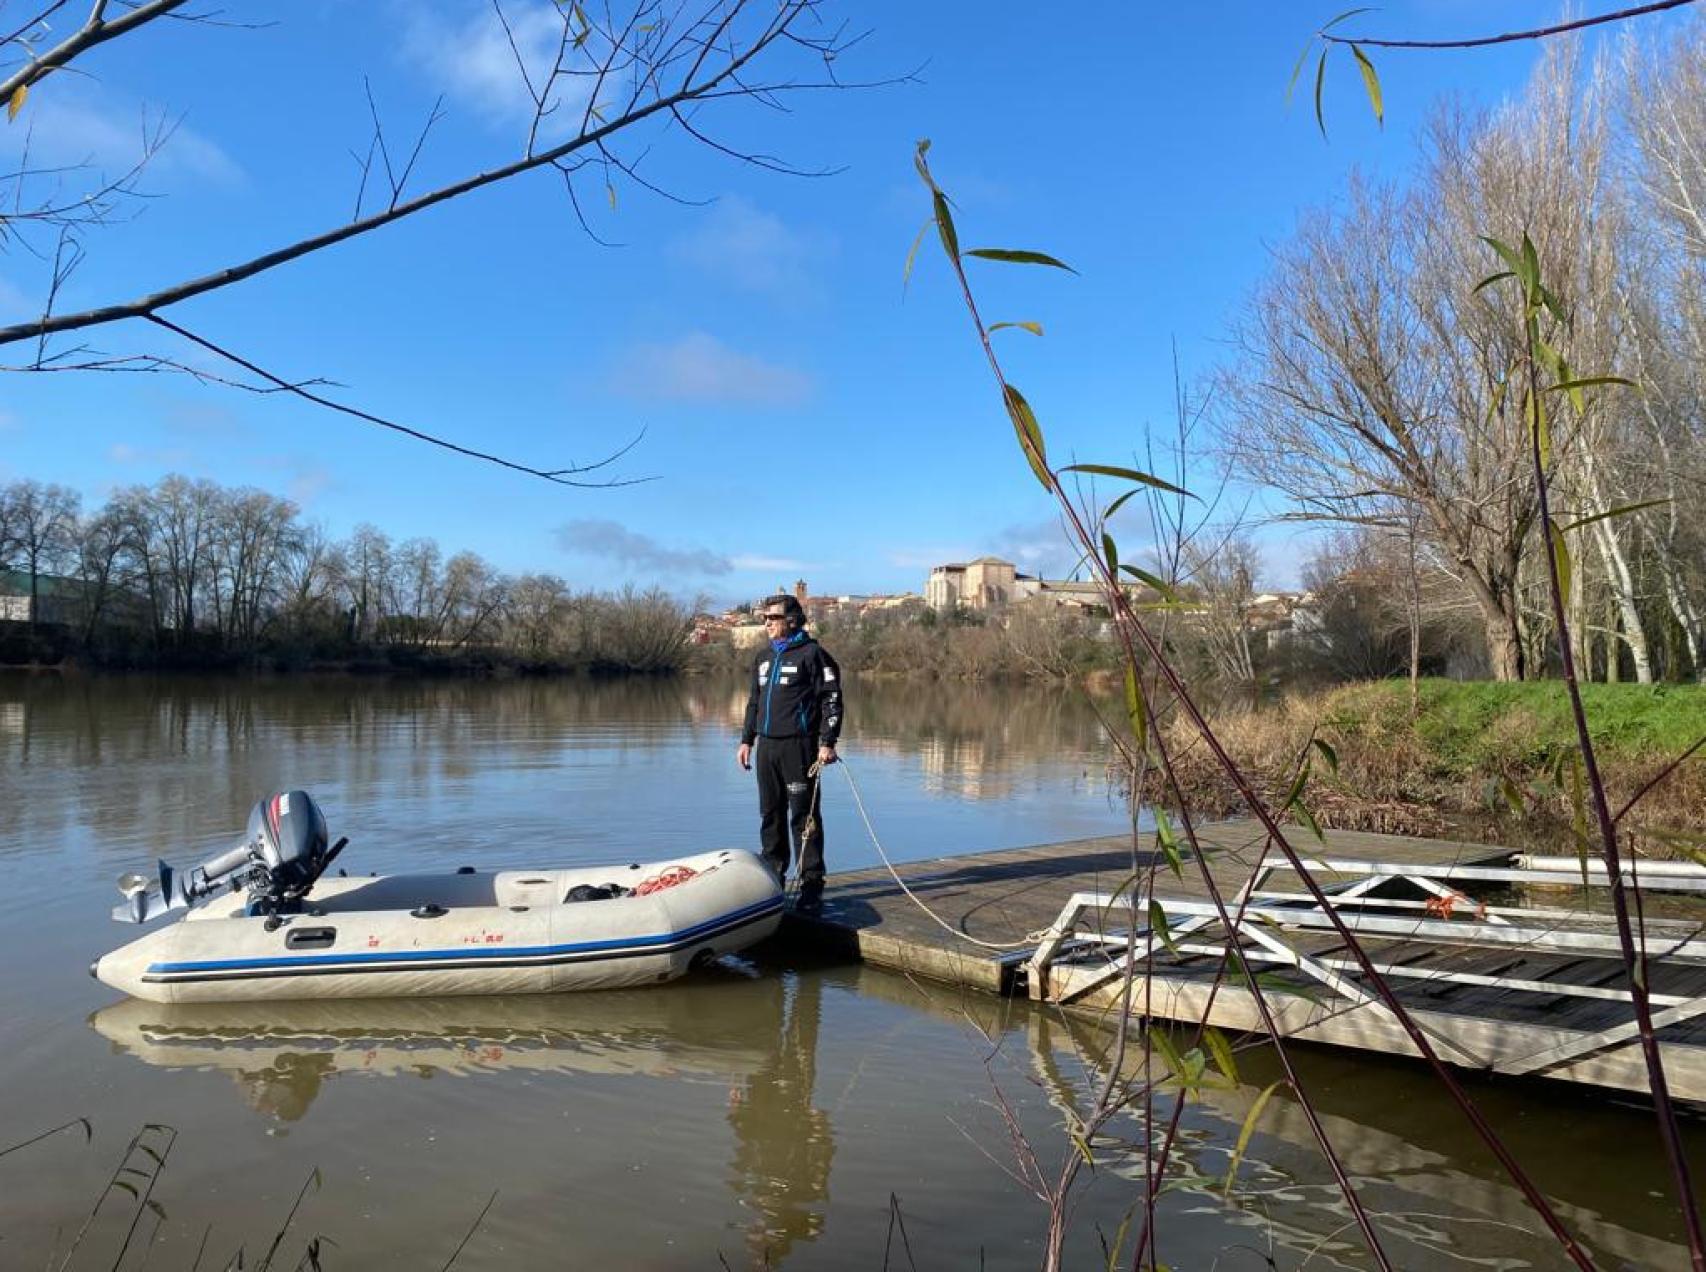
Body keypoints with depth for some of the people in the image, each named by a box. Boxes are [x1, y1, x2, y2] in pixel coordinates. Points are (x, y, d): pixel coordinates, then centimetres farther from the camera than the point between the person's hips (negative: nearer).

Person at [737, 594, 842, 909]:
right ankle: (772, 876, 22)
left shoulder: (812, 653, -5)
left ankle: (812, 883, 1)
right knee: (770, 815, 12)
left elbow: (832, 699, -9)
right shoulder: (763, 657, 17)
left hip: (798, 746, -7)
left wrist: (827, 743, -15)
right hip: (766, 746, 7)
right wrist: (747, 740, 18)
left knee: (804, 816, -4)